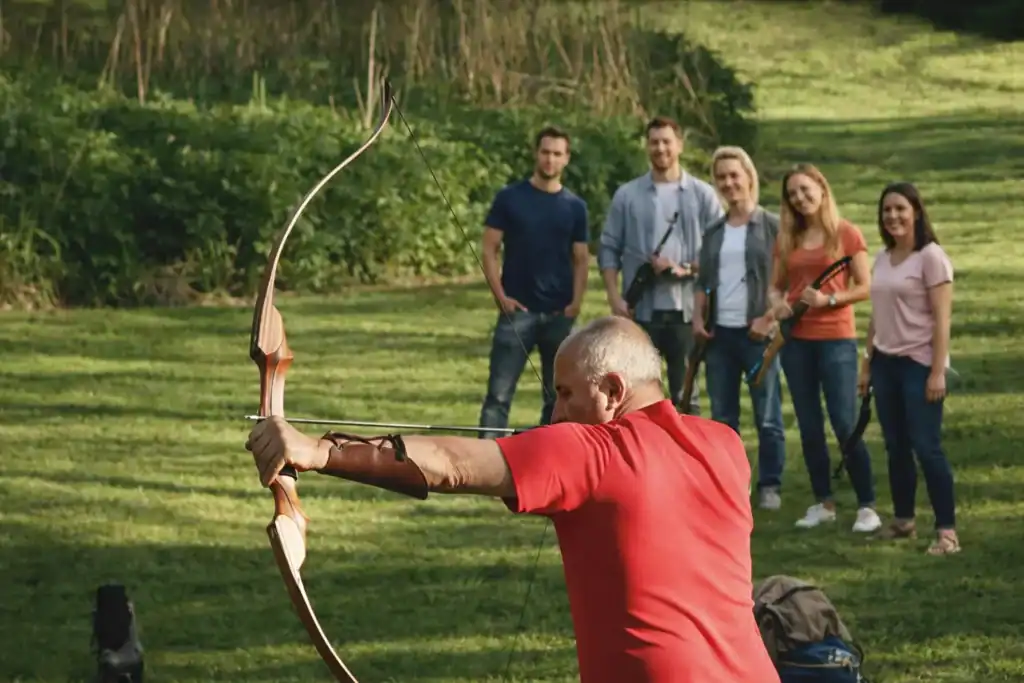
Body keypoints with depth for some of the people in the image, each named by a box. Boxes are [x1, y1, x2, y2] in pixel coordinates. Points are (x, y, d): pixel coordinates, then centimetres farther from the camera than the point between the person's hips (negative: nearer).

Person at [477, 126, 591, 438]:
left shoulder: (574, 207, 8)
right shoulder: (509, 198, 1)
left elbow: (581, 259, 9)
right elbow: (489, 250, 1)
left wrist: (576, 301, -6)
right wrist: (501, 296, -9)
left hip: (559, 315, 3)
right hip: (518, 310, -3)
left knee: (558, 395, 8)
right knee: (499, 393, -7)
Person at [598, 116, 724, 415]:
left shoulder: (702, 195, 5)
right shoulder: (627, 195, 7)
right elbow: (609, 250, 6)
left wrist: (685, 269, -14)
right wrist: (615, 298, -5)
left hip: (687, 310, 0)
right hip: (639, 310, 1)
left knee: (686, 395, 5)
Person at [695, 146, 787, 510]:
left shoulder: (771, 226, -1)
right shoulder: (713, 232, 15)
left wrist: (770, 318, -15)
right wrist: (698, 317, 4)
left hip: (757, 333, -5)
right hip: (719, 333, 5)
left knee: (767, 417, -2)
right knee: (722, 418, 8)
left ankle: (770, 486, 5)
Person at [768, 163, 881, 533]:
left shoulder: (846, 233, -3)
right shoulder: (787, 238, 10)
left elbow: (865, 287, -4)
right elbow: (775, 286, 13)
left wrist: (829, 299, -17)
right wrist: (777, 303, -9)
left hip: (836, 339, -5)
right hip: (796, 339, 5)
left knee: (845, 424, -9)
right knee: (809, 426, 8)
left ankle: (867, 506, -2)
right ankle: (823, 503, 17)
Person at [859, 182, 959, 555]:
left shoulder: (931, 256, -10)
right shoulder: (883, 258, 11)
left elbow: (942, 318, -14)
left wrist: (938, 371, -18)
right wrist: (867, 362, 13)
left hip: (919, 363, -7)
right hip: (886, 362, 7)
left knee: (926, 446, -9)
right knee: (896, 446, 11)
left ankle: (947, 530, -6)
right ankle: (903, 520, 21)